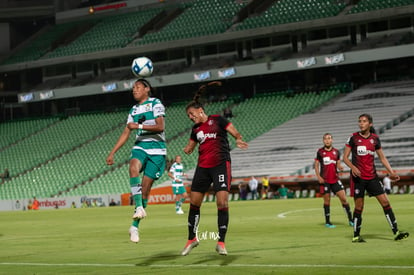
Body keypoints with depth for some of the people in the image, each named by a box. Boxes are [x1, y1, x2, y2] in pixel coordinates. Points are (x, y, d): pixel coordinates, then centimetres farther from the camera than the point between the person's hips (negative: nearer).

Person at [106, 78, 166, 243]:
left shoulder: (155, 104, 0)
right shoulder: (134, 110, 18)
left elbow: (160, 126, -12)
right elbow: (126, 134, 19)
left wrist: (139, 126, -17)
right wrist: (112, 153, 14)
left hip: (156, 149, -4)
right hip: (140, 146, 4)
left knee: (145, 186, -5)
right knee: (134, 167, -32)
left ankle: (135, 226, 2)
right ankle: (139, 207, -38)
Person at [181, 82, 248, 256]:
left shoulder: (217, 120, 0)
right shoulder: (196, 129, 15)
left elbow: (236, 134, -2)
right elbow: (190, 147, 25)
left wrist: (238, 140, -25)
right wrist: (187, 150, 1)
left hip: (221, 165, -5)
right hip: (203, 167, 5)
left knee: (222, 203, -13)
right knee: (194, 202, 5)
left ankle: (221, 242, -5)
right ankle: (192, 239, 21)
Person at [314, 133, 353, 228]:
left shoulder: (336, 151, 7)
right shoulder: (320, 152, 1)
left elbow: (338, 165, 11)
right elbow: (316, 165, 4)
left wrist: (340, 167, -13)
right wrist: (318, 177, -8)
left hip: (335, 179, 2)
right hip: (324, 180, -2)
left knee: (343, 198, -4)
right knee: (327, 200, 2)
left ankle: (350, 220, 4)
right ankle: (327, 222, 11)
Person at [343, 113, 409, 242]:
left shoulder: (375, 139, 6)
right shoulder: (353, 138, -3)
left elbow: (382, 157, 13)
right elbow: (345, 157, -1)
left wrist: (391, 172, 3)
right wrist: (353, 167, -20)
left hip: (372, 177, 3)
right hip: (358, 177, -3)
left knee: (385, 202, -2)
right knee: (359, 206, -1)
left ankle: (396, 232, 1)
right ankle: (356, 236, 11)